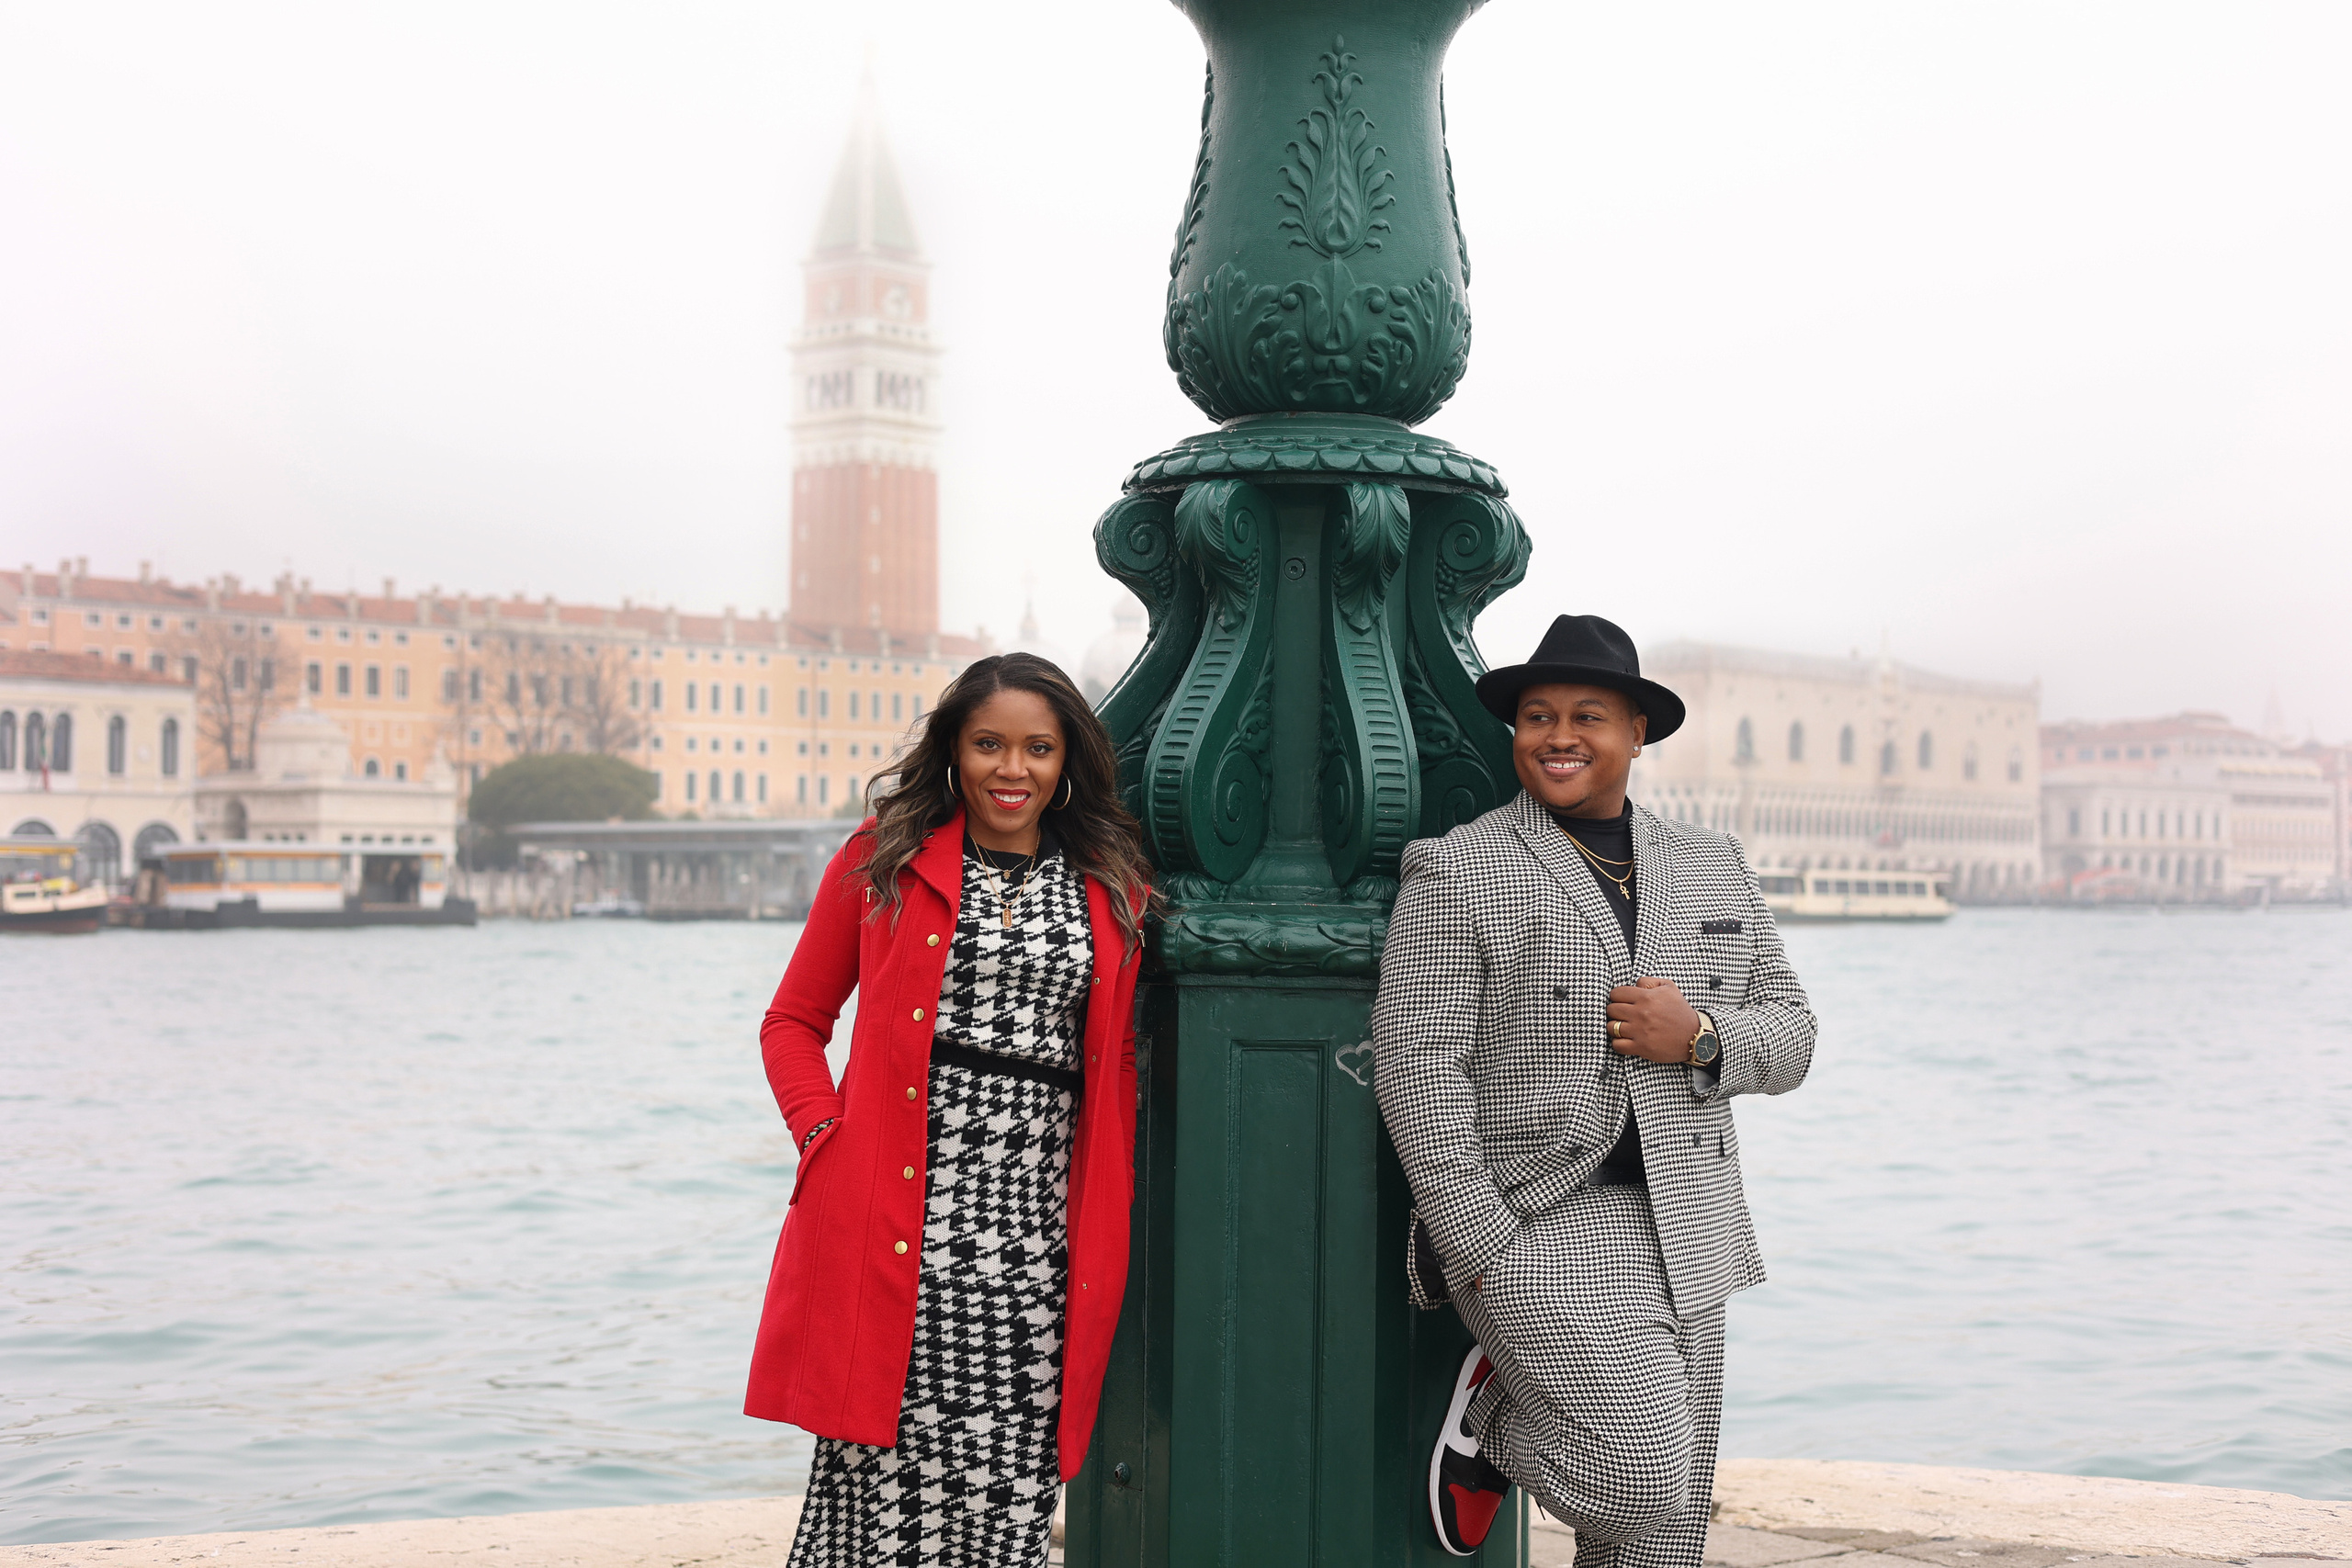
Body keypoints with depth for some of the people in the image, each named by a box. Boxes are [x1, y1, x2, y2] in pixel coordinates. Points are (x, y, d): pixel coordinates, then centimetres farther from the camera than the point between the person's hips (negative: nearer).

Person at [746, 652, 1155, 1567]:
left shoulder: (1113, 892, 14)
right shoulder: (885, 859, 9)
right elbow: (794, 1020, 12)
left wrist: (1112, 1200, 8)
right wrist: (825, 1134, -3)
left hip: (1036, 1229, 2)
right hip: (895, 1221, -2)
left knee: (1006, 1491, -1)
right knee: (880, 1471, -4)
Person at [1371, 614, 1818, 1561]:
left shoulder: (1714, 868, 14)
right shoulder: (1457, 872, -4)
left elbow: (1789, 1037, 14)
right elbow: (1418, 1067, -9)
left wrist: (1699, 1037, -9)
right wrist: (1481, 1253, -15)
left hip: (1686, 1235, 6)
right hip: (1538, 1231, -6)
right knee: (1647, 1490, -15)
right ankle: (1496, 1415, 9)